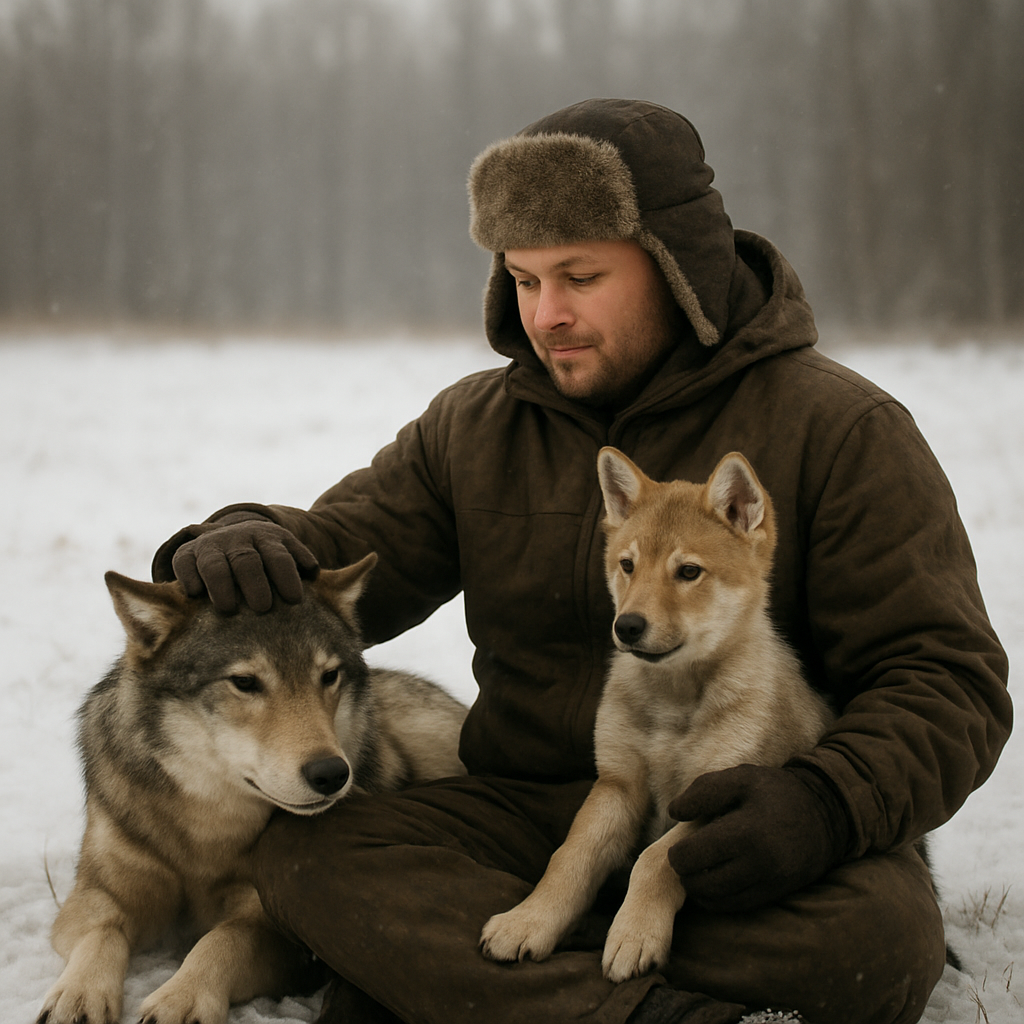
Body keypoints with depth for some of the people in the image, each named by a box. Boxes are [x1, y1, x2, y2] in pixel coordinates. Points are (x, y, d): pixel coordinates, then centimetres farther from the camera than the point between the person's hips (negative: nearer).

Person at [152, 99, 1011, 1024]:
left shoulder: (840, 431, -4)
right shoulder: (473, 429, 10)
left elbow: (948, 678, -7)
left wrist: (826, 805, -29)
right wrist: (239, 546, -17)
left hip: (742, 837, -3)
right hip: (528, 809, 4)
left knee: (882, 935, -36)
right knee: (305, 853, -24)